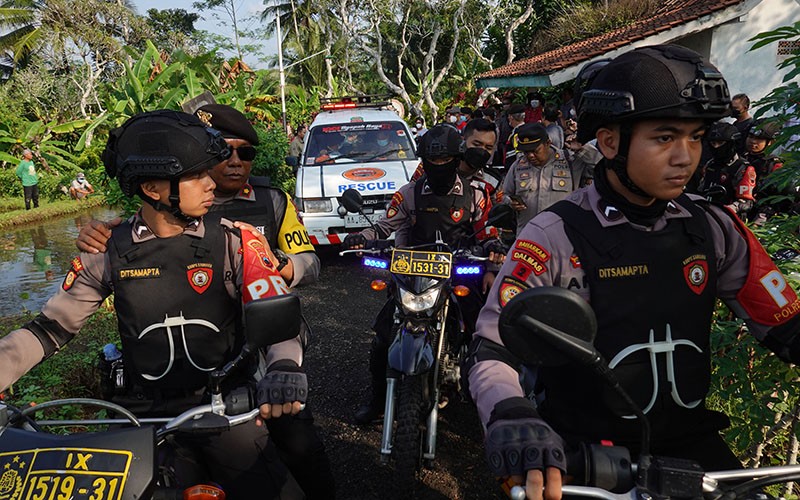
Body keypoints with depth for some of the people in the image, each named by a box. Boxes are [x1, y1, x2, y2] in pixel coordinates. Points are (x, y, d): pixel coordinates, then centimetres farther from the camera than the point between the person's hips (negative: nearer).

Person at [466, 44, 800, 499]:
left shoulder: (715, 230, -1)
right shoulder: (554, 237, -15)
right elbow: (492, 354, -18)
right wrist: (514, 418, -37)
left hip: (688, 440, 4)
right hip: (583, 448, -3)